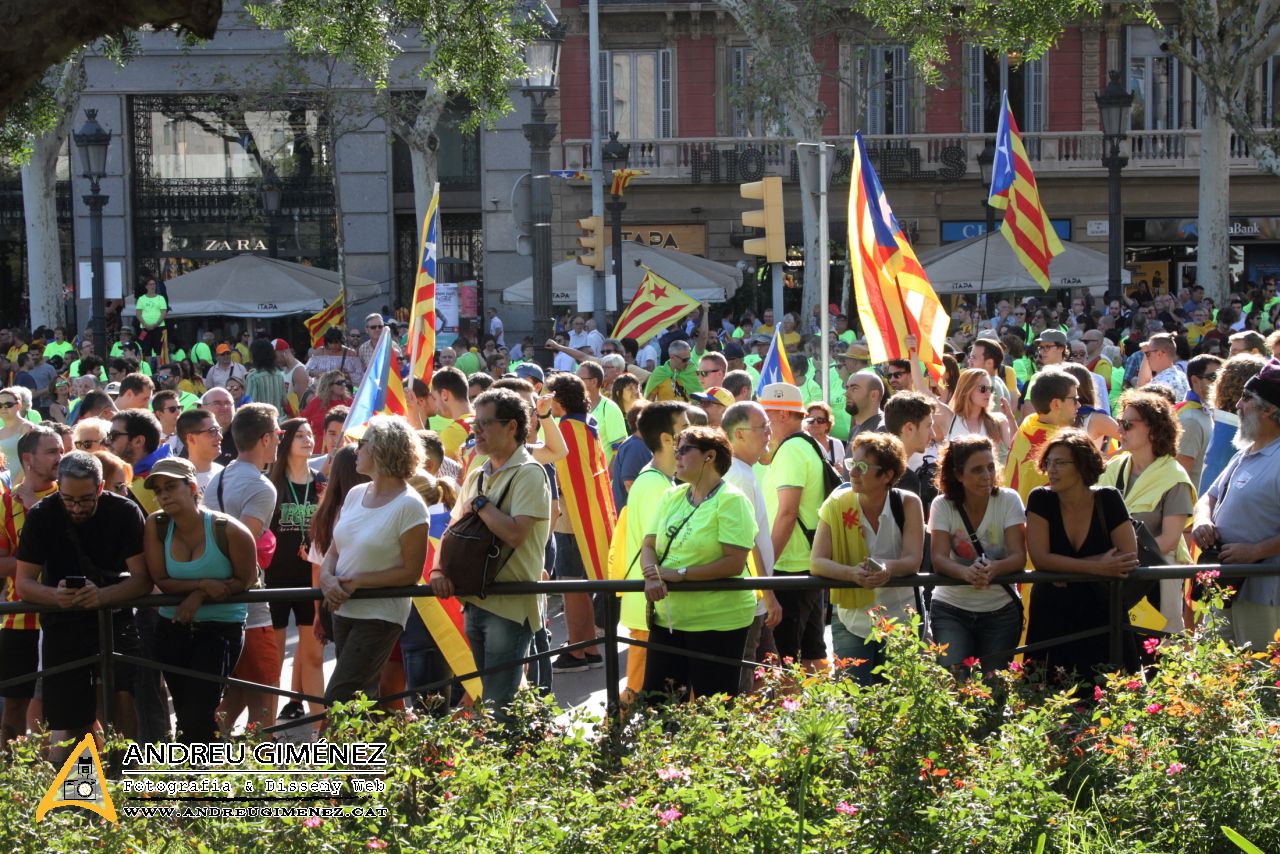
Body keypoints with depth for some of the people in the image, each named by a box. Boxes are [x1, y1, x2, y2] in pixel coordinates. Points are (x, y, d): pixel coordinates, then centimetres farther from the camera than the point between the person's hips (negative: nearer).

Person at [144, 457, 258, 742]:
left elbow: (245, 580, -6)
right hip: (173, 628, 4)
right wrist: (203, 584, -19)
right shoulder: (156, 526, -6)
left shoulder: (228, 530, -15)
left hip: (221, 626, -4)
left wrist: (199, 597, -17)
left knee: (198, 715, -15)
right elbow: (160, 580, -4)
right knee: (184, 714, 9)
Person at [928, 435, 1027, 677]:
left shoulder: (1008, 500, -6)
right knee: (954, 679, -19)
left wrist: (994, 569, -36)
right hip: (951, 609, -1)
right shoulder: (943, 505, -6)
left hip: (1000, 611, 1)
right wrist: (965, 572, -38)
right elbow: (938, 559, -16)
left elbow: (1019, 557, -14)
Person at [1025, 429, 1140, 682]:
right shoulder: (1040, 500, -4)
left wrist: (1066, 568, -16)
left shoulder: (1108, 499, -4)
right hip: (1052, 620, 0)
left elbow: (1129, 557, -12)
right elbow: (1040, 559, -13)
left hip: (1101, 616, 0)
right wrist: (1098, 568, -20)